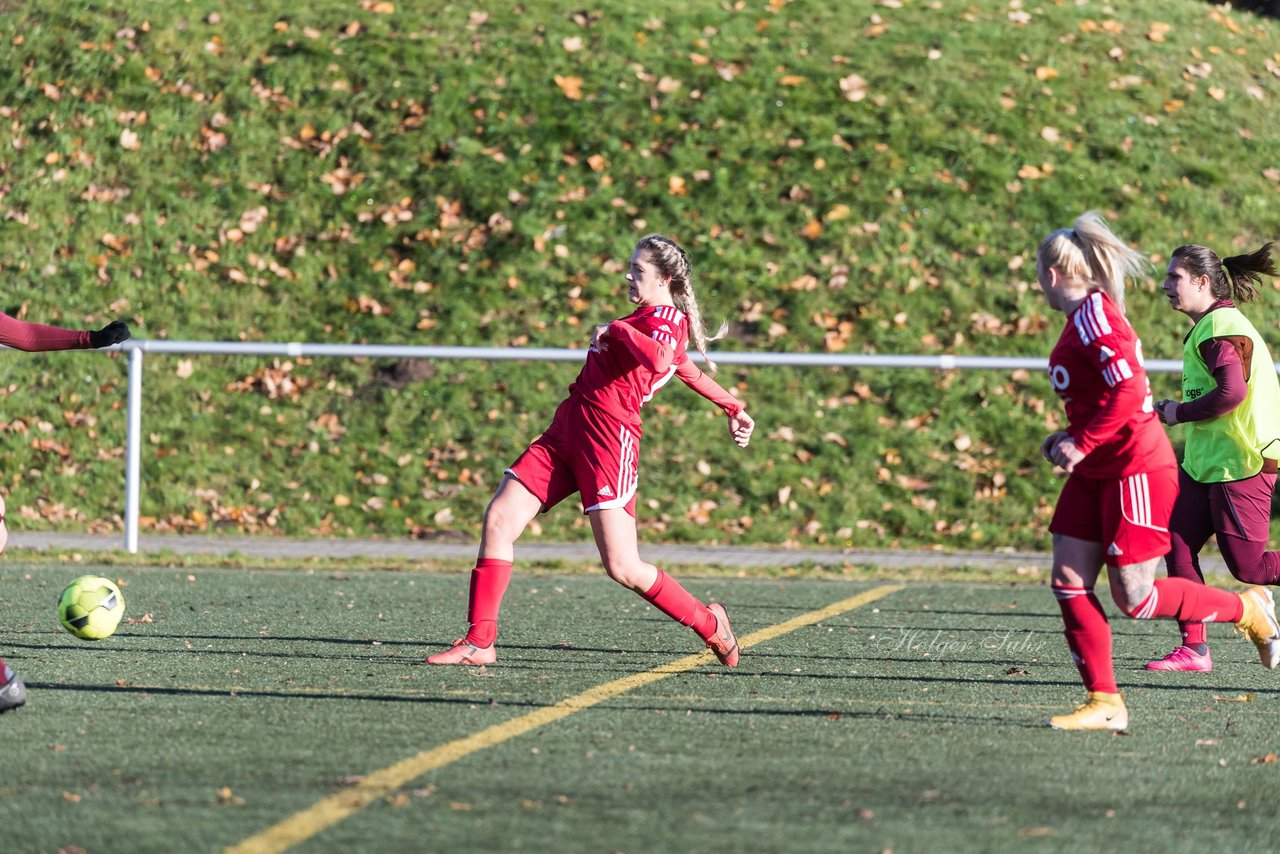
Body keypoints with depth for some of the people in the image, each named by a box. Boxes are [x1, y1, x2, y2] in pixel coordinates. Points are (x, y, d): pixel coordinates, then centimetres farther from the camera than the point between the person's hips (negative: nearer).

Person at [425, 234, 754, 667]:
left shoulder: (669, 320, -8)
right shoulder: (650, 319, 20)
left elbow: (658, 358, -33)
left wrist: (616, 329, -18)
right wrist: (733, 407, 49)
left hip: (608, 437, -10)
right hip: (567, 432, 10)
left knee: (622, 568, -11)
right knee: (498, 520, -2)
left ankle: (710, 625, 12)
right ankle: (478, 643, 1)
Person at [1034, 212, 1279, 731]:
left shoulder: (1094, 312, -16)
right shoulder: (1084, 317, 14)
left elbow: (1129, 390, -26)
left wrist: (1082, 444, -22)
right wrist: (1069, 437, 13)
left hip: (1135, 469, -10)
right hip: (1098, 473, 10)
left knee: (1134, 598, -6)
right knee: (1069, 583, 1)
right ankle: (1104, 703, 4)